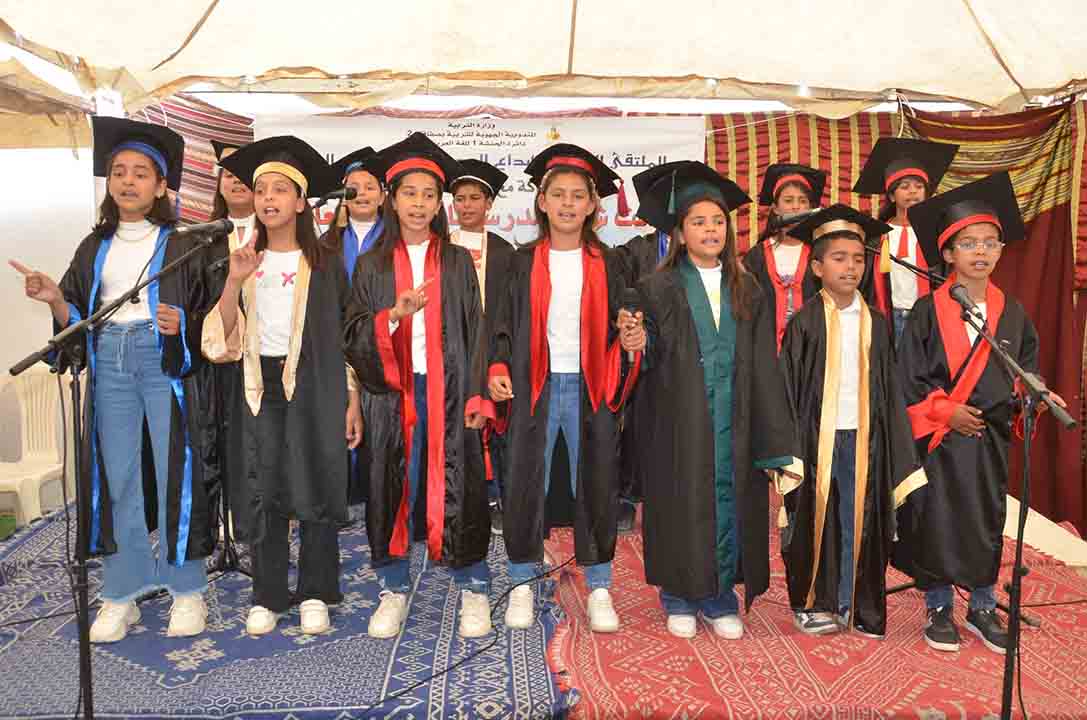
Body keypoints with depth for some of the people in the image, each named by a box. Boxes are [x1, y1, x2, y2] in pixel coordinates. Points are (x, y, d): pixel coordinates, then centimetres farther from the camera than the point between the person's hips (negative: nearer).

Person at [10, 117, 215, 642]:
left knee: (174, 471, -2)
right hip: (110, 363, 4)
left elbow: (206, 314, -1)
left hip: (165, 363, -4)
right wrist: (54, 299, -7)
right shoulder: (95, 248, 14)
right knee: (117, 476, 5)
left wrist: (182, 323, -21)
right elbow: (77, 319, 13)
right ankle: (121, 595, 16)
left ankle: (186, 589, 11)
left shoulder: (182, 245, 1)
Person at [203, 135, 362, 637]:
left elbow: (347, 333, 1)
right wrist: (234, 282, -13)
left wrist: (352, 401, -3)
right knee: (265, 492, 6)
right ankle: (267, 596, 18)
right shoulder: (245, 261, 10)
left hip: (315, 385, -3)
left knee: (316, 487, 1)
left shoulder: (326, 262, 1)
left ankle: (315, 595, 14)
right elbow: (224, 336, 3)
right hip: (262, 385, 3)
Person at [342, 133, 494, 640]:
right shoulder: (372, 265, 8)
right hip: (392, 392, 1)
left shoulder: (458, 262, 7)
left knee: (458, 487, 0)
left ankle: (473, 588, 15)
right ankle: (394, 589, 20)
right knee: (391, 486, 5)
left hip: (448, 390, -1)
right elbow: (352, 334, 3)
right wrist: (394, 315, -16)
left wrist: (476, 395, -5)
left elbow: (476, 331, 4)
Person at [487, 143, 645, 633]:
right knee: (524, 486, 3)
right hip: (533, 388, 0)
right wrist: (497, 368, -8)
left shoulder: (606, 265, 8)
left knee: (595, 487, 5)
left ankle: (599, 587, 19)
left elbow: (618, 328, 10)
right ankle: (522, 583, 20)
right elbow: (504, 323, 7)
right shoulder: (523, 263, 6)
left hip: (590, 390, 1)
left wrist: (630, 341, -12)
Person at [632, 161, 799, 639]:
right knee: (682, 503, 5)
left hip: (732, 420, 3)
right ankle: (679, 597, 23)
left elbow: (762, 368, 6)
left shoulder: (747, 292, 9)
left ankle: (720, 596, 23)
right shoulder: (658, 289, 0)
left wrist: (774, 445, 2)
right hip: (679, 418, -2)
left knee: (728, 500, 7)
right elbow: (649, 360, -3)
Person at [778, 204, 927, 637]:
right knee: (815, 517, 4)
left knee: (859, 519, 8)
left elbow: (888, 391, 9)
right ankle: (809, 603, 20)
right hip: (817, 435, -3)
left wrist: (898, 452, 6)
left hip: (863, 437, 3)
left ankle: (854, 605, 23)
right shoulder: (805, 324, -4)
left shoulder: (875, 324, 6)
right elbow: (789, 388, -4)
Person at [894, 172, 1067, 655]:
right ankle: (939, 609, 21)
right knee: (935, 520, 3)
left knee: (987, 520, 11)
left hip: (990, 435, 4)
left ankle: (982, 609, 29)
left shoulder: (1012, 314, 4)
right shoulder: (928, 311, -8)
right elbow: (909, 377, -8)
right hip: (937, 436, -3)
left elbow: (1026, 369, 11)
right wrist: (946, 411, -14)